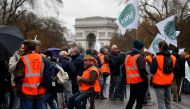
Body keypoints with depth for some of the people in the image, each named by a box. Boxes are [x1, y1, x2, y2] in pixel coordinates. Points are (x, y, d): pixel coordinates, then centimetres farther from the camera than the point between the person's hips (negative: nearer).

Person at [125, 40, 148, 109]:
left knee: (131, 99, 22)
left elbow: (125, 69, 18)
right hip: (139, 81, -7)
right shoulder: (140, 56, -12)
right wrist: (146, 80, -15)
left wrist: (127, 80, 22)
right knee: (140, 101, -2)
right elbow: (142, 70, -21)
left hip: (131, 81, 7)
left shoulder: (128, 56, 12)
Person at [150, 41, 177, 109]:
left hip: (159, 83, -5)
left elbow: (152, 71, -13)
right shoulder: (173, 58, 1)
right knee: (168, 101, 16)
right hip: (168, 82, 5)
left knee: (161, 102, -2)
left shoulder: (156, 58, -15)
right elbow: (175, 70, 9)